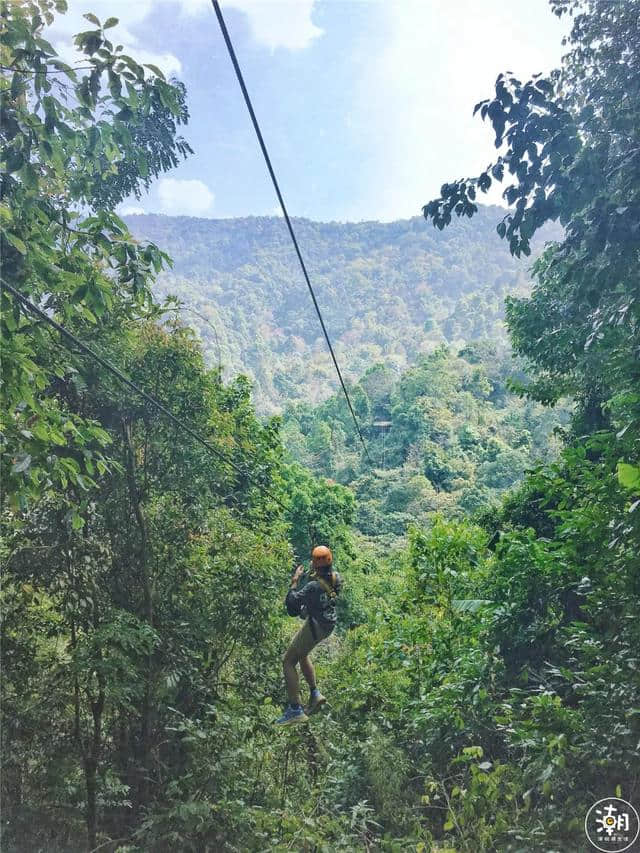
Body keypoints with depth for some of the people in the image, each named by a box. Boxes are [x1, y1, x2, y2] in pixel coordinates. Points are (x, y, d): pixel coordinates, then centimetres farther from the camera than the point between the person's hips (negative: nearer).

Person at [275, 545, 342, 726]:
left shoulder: (314, 586, -30)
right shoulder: (336, 577, -7)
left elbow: (291, 602, -22)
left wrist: (295, 580, -14)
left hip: (315, 626, -9)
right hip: (328, 624, 9)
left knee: (288, 661, 0)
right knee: (302, 655, 28)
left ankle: (295, 710, -3)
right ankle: (315, 694, 28)